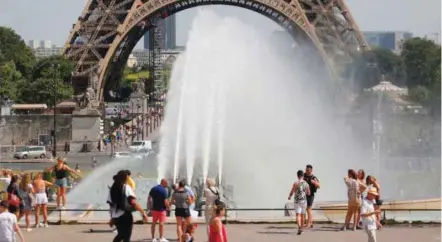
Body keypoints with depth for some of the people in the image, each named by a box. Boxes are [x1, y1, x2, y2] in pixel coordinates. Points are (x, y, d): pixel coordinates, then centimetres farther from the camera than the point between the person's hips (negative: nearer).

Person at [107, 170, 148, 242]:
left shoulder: (112, 189, 8)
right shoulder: (126, 187, -7)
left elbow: (111, 205, 12)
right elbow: (133, 202, -18)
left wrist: (112, 218, 22)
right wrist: (143, 212, -19)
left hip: (116, 217, 5)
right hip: (125, 216, -5)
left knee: (121, 235, 27)